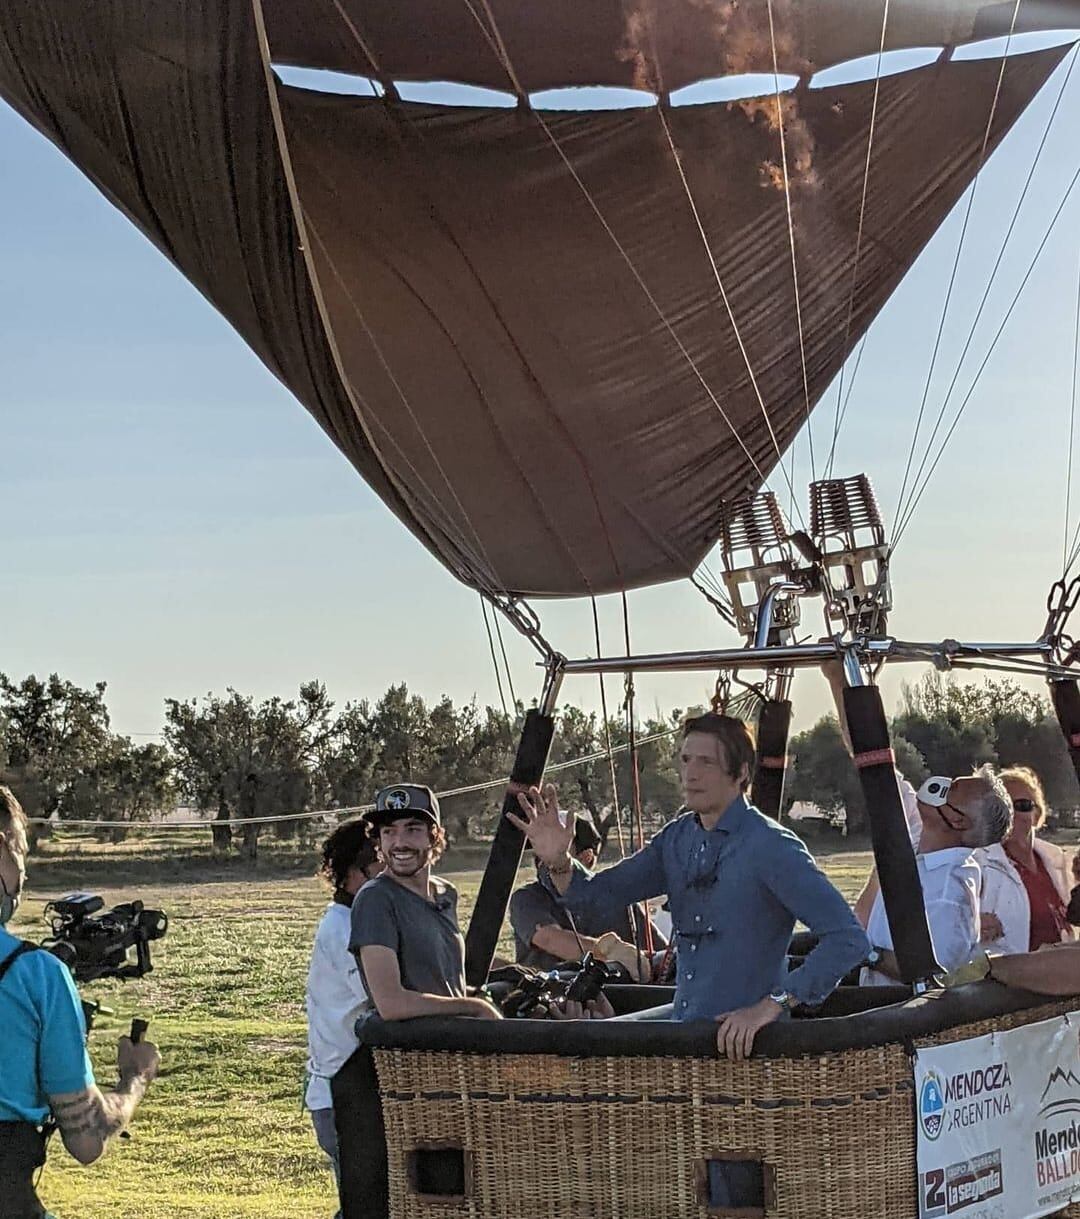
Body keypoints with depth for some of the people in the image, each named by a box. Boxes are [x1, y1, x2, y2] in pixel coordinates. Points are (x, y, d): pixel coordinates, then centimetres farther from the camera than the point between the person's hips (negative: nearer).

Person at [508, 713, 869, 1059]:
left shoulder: (771, 847, -16)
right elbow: (596, 895, 11)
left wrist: (774, 1004, -25)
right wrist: (557, 861, -11)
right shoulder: (677, 839, 7)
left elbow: (848, 939, -21)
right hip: (682, 1023, 7)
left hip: (742, 1041, -7)